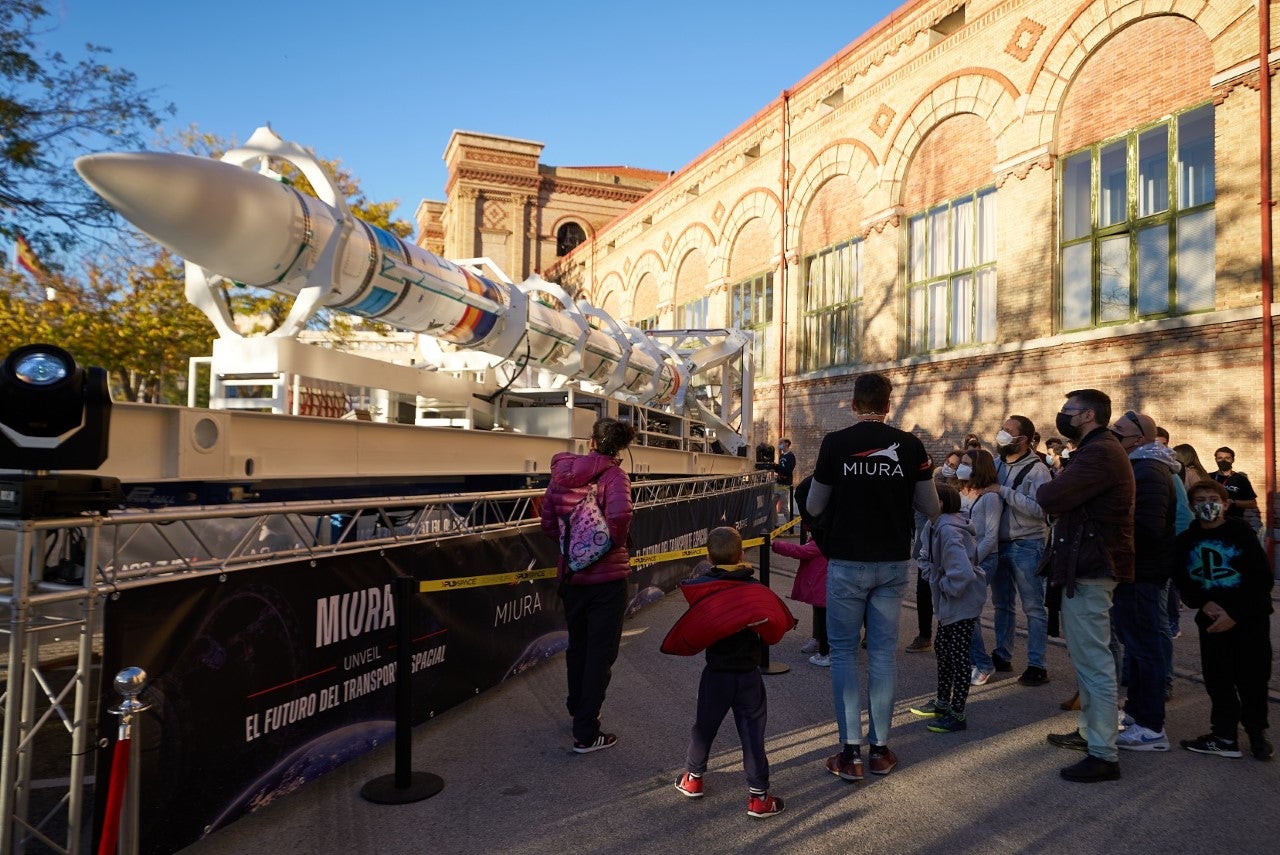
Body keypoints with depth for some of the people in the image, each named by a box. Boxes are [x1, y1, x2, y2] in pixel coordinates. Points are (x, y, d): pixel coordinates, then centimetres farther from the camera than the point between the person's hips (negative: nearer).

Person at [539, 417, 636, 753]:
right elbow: (619, 515, -34)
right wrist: (618, 542, -16)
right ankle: (586, 734, 9)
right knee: (601, 653, 5)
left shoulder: (561, 473, 2)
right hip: (607, 577, -5)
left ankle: (578, 709, 42)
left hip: (571, 572, 6)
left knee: (577, 645, 23)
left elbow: (548, 523, 4)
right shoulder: (613, 475, -15)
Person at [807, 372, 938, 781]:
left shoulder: (835, 443, -8)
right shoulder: (910, 445, -3)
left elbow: (814, 507, 0)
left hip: (847, 562, -2)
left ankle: (851, 752, 8)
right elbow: (931, 508, 3)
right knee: (883, 652, 12)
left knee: (844, 652, 7)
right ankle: (880, 748, 19)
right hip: (893, 563, 2)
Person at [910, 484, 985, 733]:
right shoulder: (933, 526, 4)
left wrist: (946, 587, -19)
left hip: (963, 601, -10)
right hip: (948, 601, 10)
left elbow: (961, 571, -35)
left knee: (958, 655, -1)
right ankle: (942, 703, 34)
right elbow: (926, 556, 21)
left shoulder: (948, 530, -27)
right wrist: (932, 577, 6)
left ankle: (957, 715, 10)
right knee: (943, 649, 19)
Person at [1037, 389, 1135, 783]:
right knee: (1087, 658, 20)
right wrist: (1052, 492, -5)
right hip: (1086, 566, 12)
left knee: (1093, 662, -6)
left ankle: (1104, 755, 1)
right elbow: (1071, 497, 14)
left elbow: (1050, 499, -26)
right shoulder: (1099, 449, 19)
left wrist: (1043, 490, -6)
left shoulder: (1099, 453, -18)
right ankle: (1089, 731, 33)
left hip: (1089, 571, -12)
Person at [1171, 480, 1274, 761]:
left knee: (1252, 677, 5)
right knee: (1217, 677, 2)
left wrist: (1234, 615, -15)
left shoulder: (1242, 534, -7)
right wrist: (1204, 603, -12)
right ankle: (1224, 736, 12)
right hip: (1211, 619, 3)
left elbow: (1264, 580, -10)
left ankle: (1257, 732, 24)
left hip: (1250, 618, -2)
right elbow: (1182, 582, 8)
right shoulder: (1185, 541, 4)